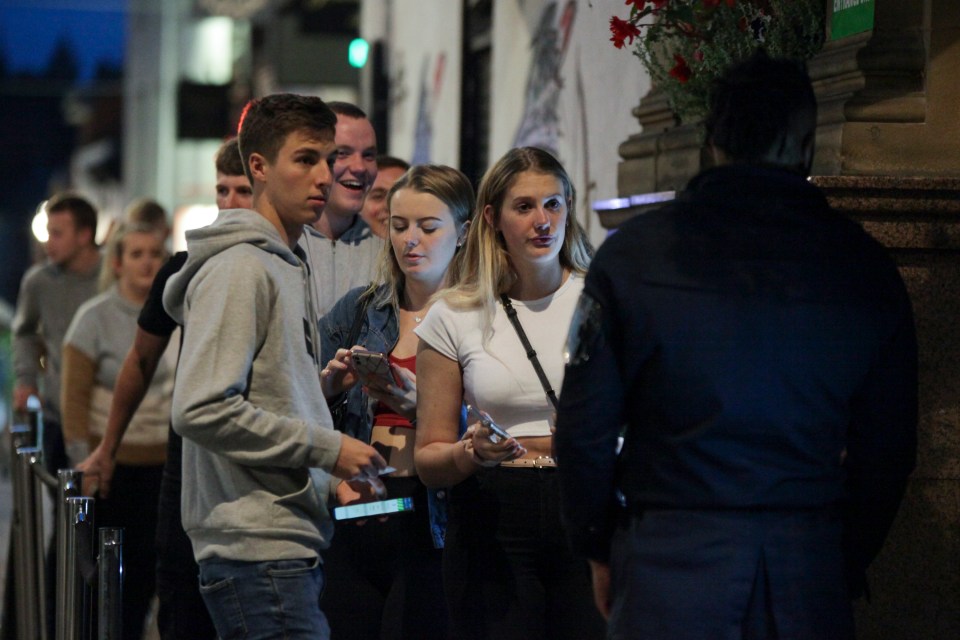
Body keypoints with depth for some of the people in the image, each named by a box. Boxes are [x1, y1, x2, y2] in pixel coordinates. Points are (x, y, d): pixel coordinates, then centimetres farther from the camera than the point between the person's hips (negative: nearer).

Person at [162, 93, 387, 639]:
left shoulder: (289, 266, 18)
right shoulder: (240, 268, -11)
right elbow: (201, 410, -20)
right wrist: (327, 448, -15)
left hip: (296, 547, 9)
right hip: (259, 551, -9)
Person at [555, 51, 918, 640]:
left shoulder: (633, 252, -2)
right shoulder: (866, 267, 2)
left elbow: (584, 426, -2)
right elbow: (888, 444, 6)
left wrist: (601, 549, 11)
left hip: (668, 564, -1)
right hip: (810, 573, 1)